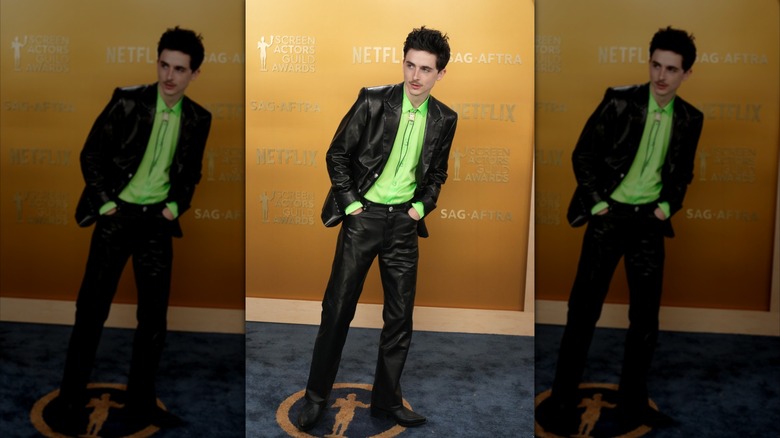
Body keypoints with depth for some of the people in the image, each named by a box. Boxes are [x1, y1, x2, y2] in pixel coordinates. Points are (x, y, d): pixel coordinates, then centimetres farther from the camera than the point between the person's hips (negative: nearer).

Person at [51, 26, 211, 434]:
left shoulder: (198, 119, 1)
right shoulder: (128, 101, -8)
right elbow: (92, 153, -4)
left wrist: (176, 205, 1)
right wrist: (104, 202, -8)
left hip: (157, 220, 3)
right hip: (118, 214, -3)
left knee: (154, 315, 6)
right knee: (92, 308, 2)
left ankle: (140, 402, 20)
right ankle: (70, 398, 18)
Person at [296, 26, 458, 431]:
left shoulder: (444, 119, 2)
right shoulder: (373, 101, -8)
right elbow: (337, 155, -3)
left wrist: (422, 205, 3)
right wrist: (350, 202, -7)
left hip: (404, 220, 3)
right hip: (364, 214, -3)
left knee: (400, 315, 8)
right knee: (338, 309, 1)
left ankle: (387, 400, 24)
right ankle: (316, 397, 18)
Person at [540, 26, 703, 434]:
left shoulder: (690, 118, 3)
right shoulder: (619, 101, -9)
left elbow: (683, 171, 16)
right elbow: (583, 153, -6)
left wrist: (667, 205, 2)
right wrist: (596, 202, -9)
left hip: (649, 219, 4)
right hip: (609, 214, -4)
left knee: (646, 315, 8)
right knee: (584, 309, -2)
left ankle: (632, 402, 22)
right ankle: (562, 401, 9)